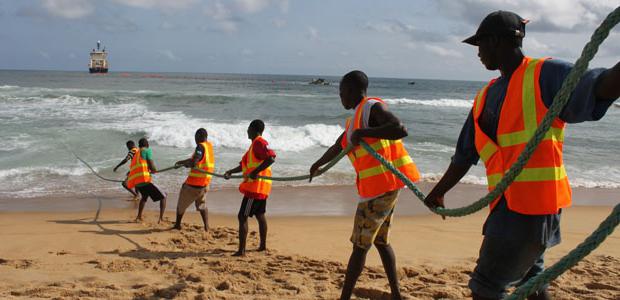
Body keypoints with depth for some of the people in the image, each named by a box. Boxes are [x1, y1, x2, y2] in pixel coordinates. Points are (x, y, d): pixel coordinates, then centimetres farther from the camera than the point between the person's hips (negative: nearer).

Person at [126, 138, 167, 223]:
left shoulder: (136, 154, 22)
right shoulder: (147, 151, 0)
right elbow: (152, 168, -8)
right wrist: (154, 170, 15)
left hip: (136, 183, 7)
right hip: (145, 181, -7)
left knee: (144, 196, 36)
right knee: (163, 197, 3)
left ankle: (139, 217, 29)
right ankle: (161, 218, -11)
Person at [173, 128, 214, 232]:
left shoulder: (201, 147, -17)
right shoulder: (209, 146, 8)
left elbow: (193, 163, -28)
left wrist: (185, 164, -7)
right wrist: (182, 162, 16)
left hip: (194, 183, -7)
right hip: (205, 183, 7)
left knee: (181, 204, 13)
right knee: (202, 204, 19)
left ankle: (177, 225, 23)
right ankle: (206, 227, 7)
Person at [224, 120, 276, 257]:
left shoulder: (259, 142, -14)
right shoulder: (255, 144, 18)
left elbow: (271, 158, -29)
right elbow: (245, 165, 21)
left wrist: (256, 172, -29)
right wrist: (230, 172, 10)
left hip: (255, 187, -11)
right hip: (261, 187, 11)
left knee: (242, 216, -9)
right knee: (260, 215, 20)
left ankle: (241, 250, -11)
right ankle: (263, 245, 31)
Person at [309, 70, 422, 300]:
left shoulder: (372, 107, -12)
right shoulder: (355, 117, 15)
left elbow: (400, 130, -29)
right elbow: (338, 147, 31)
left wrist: (363, 133, -25)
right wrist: (317, 165, 44)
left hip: (380, 186, -9)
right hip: (387, 186, 9)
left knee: (360, 246, -2)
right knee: (381, 242, 17)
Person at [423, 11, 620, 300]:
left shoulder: (545, 75, -9)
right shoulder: (486, 96, 13)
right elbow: (465, 154, 20)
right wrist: (438, 192, 25)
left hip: (531, 202, -9)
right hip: (508, 201, 9)